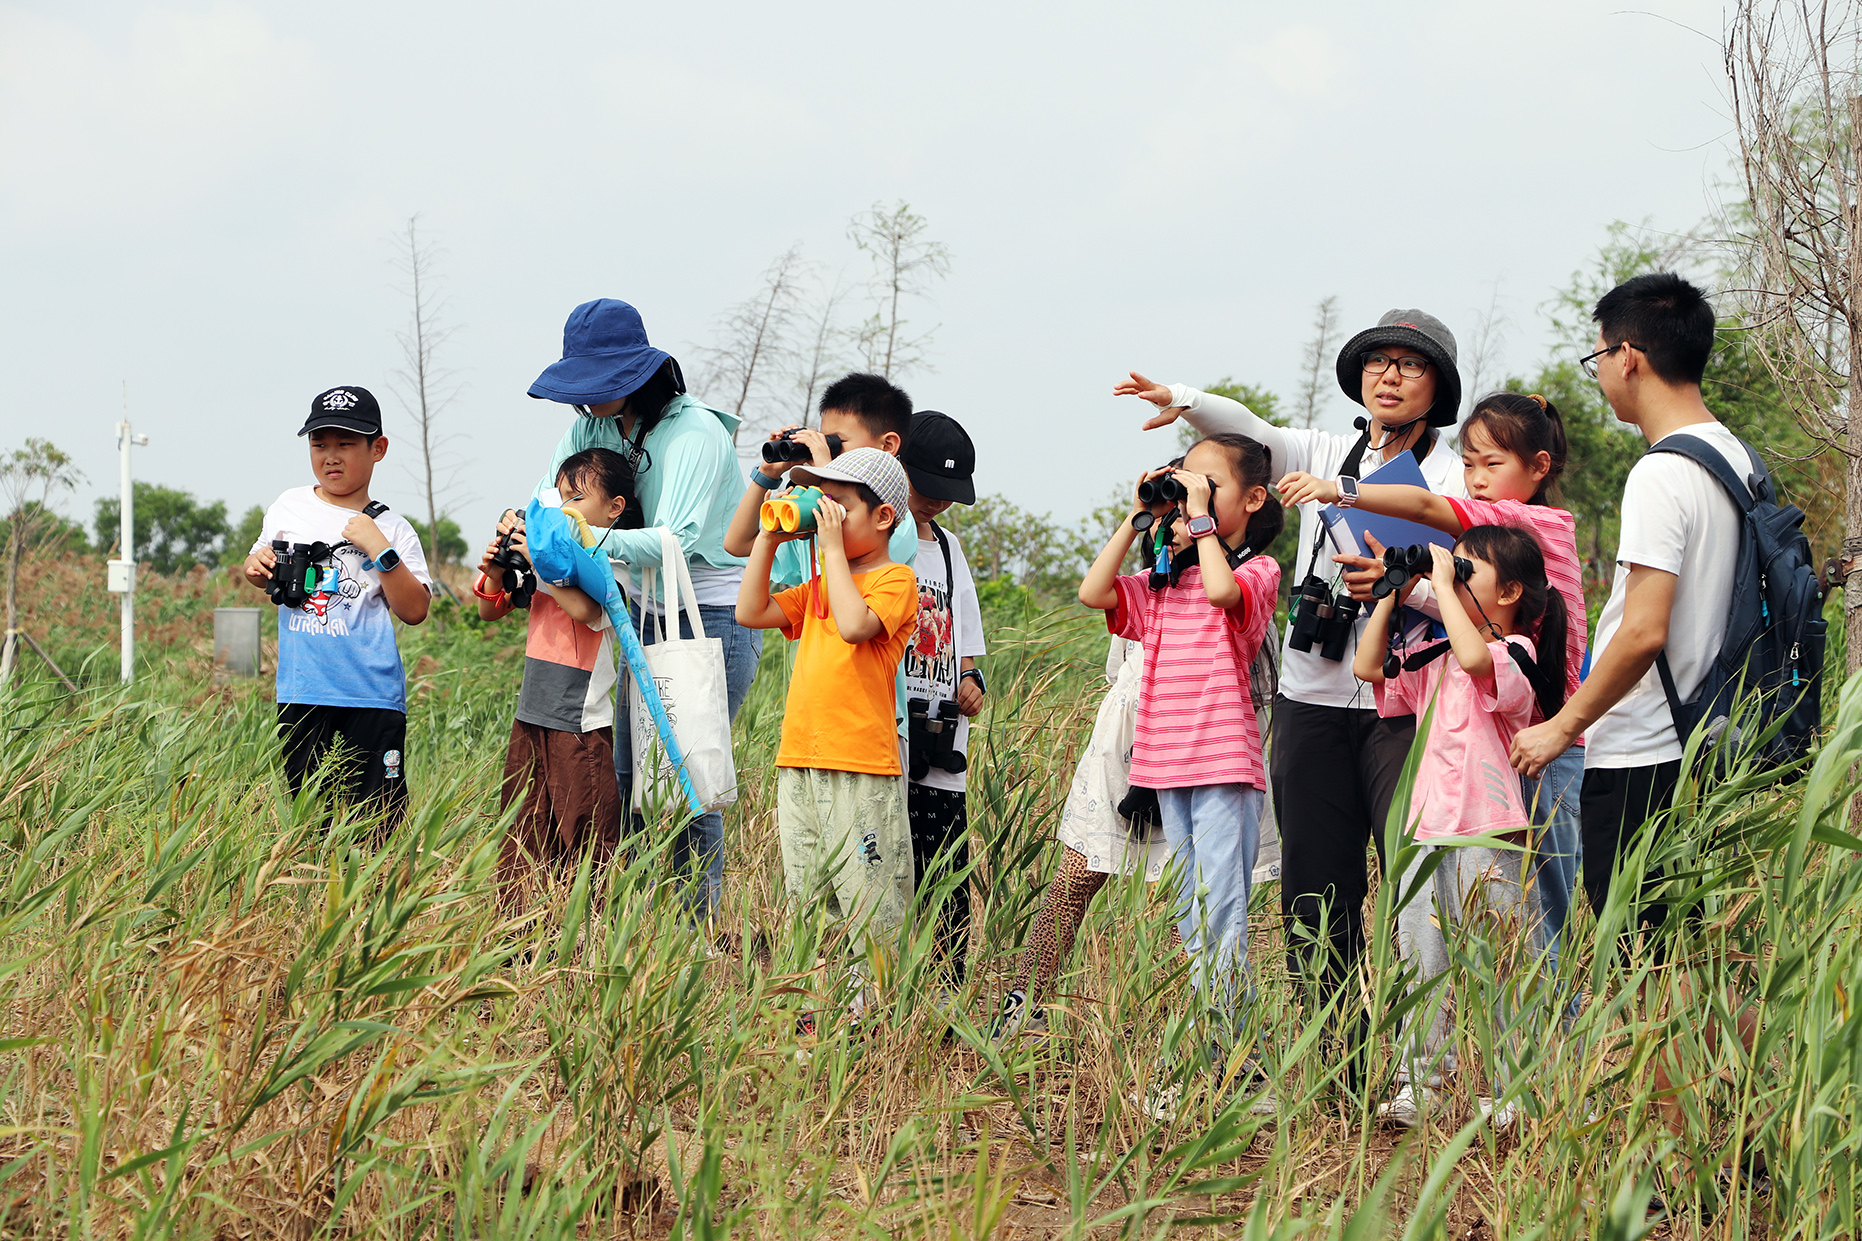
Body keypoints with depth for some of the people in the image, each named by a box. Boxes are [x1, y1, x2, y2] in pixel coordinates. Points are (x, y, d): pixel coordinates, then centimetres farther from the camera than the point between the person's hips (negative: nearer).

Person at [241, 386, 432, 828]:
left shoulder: (392, 527, 1)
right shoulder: (289, 507, 10)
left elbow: (414, 610, -4)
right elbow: (261, 571, 24)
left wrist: (380, 549, -13)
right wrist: (256, 569, 1)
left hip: (371, 696, -3)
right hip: (300, 692, 3)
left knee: (376, 822, -5)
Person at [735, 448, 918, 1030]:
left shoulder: (895, 579, -3)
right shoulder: (817, 587, 20)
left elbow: (854, 624, -21)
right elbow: (751, 611, 13)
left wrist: (832, 547, -12)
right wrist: (770, 538, 10)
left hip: (862, 769, -8)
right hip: (798, 764, 8)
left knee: (868, 905, -6)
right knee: (807, 905, 10)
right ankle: (814, 1012, 15)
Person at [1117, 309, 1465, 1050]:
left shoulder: (1454, 477, 2)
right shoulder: (1326, 455, 14)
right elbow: (1251, 433, -1)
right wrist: (1185, 401, -20)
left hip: (1404, 707, -4)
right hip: (1312, 701, 4)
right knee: (1315, 892, 5)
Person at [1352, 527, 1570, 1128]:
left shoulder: (1515, 652, -8)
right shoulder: (1433, 660, 16)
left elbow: (1474, 658, -29)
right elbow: (1368, 667, 17)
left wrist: (1442, 584, -20)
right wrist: (1391, 596, 12)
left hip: (1485, 834, -7)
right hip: (1426, 830, 7)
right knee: (1423, 963, 9)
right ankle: (1418, 1082, 15)